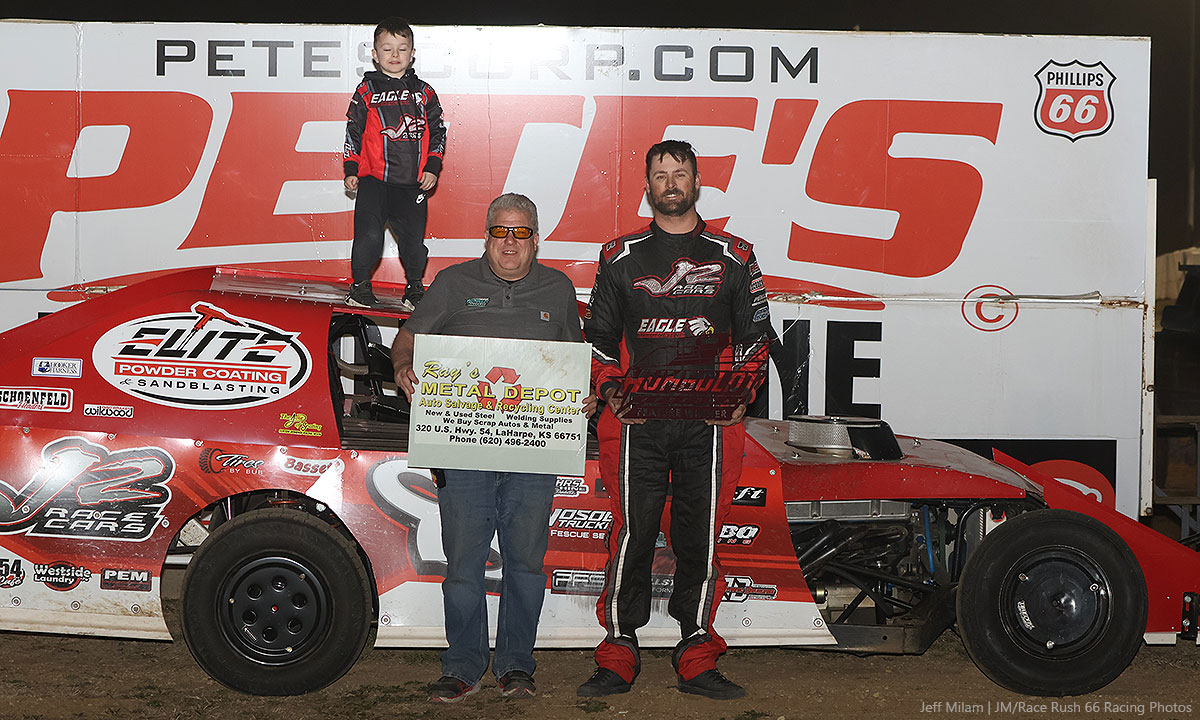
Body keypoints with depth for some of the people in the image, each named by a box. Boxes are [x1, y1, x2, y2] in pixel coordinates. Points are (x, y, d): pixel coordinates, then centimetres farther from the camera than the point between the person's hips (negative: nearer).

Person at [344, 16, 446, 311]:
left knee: (413, 237, 1)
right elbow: (353, 131, 8)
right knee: (369, 233, -12)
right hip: (373, 179, -1)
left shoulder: (424, 92, 10)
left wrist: (432, 168, 3)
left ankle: (414, 287, 20)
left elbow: (437, 131, 12)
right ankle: (361, 285, 5)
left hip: (413, 182, 2)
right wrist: (351, 170, 2)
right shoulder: (367, 91, 6)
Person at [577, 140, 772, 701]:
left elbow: (753, 333, 12)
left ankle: (696, 658, 12)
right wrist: (609, 388, 1)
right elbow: (598, 334, 15)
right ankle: (619, 655, 8)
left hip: (710, 420, 0)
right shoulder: (620, 258, 11)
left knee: (701, 535, 3)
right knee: (632, 533, -1)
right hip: (637, 418, 0)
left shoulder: (733, 259, 9)